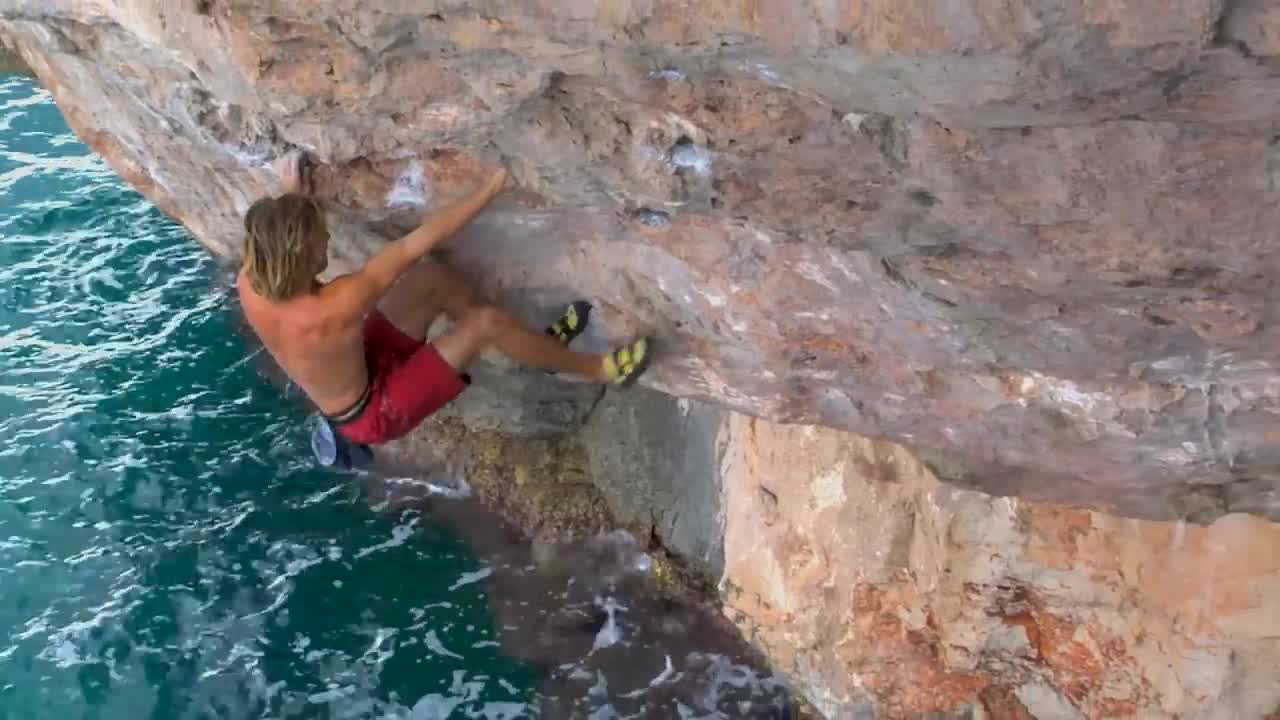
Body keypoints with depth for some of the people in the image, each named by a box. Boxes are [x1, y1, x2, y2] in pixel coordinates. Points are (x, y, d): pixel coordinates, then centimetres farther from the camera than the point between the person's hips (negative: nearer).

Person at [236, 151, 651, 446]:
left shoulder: (250, 285, -20)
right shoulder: (339, 305, -38)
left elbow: (267, 238, 8)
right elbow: (421, 241, -32)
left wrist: (292, 198, 16)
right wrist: (492, 188, -26)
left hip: (354, 376, 8)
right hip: (374, 415, -8)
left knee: (431, 278, 2)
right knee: (486, 322, -17)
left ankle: (534, 344, 20)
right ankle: (595, 369, 5)